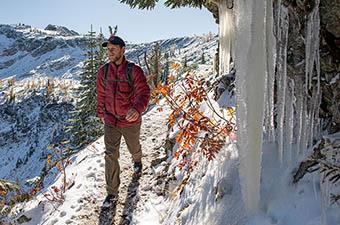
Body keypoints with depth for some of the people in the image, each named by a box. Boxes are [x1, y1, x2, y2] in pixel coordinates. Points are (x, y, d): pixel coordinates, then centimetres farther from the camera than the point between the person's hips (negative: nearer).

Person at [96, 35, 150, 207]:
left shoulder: (134, 71, -17)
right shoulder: (103, 71, -4)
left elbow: (143, 93, -26)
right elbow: (101, 94, 9)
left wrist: (137, 109, -46)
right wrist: (101, 113, 19)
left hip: (131, 121, -2)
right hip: (111, 122, 2)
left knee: (134, 147, 23)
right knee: (111, 155, -1)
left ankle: (137, 161, 60)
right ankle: (112, 193, 10)